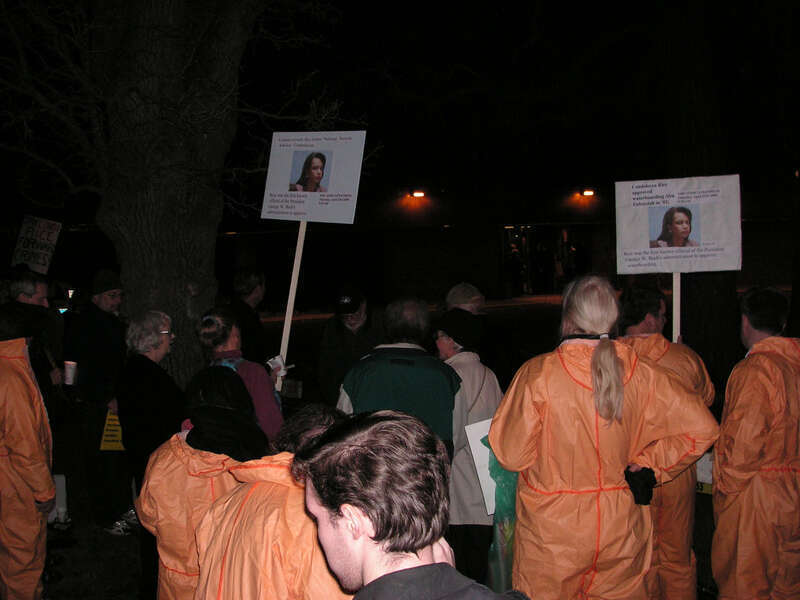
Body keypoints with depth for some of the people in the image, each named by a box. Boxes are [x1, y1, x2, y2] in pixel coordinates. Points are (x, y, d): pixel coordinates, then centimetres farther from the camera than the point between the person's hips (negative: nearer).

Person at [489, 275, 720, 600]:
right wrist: (649, 465, 4)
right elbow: (702, 427, -2)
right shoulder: (640, 373, -5)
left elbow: (511, 453, -13)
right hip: (621, 532, 3)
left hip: (552, 534, -3)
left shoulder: (538, 374, -15)